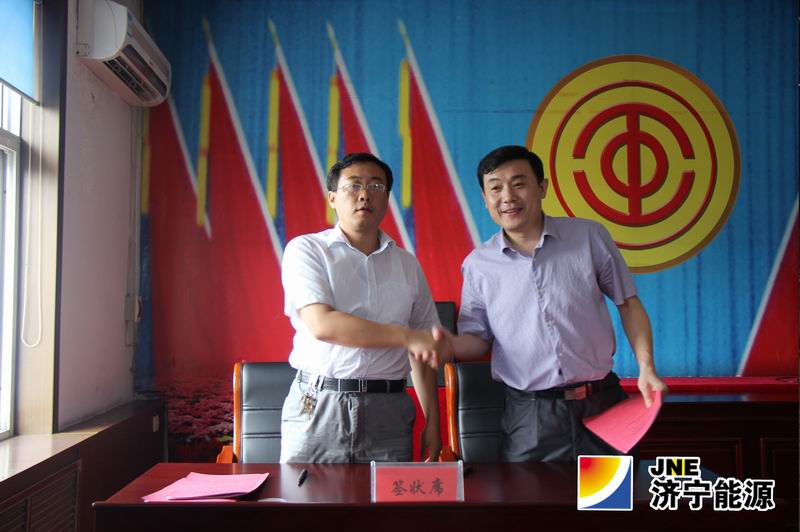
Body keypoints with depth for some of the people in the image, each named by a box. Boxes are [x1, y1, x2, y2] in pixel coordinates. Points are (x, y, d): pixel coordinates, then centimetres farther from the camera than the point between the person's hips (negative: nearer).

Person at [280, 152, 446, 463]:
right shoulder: (306, 249, 1)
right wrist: (406, 336, -16)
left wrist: (432, 423, 8)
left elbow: (422, 352, 14)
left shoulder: (407, 265, 14)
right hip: (318, 405, -3)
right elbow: (322, 324, -14)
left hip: (388, 411, 3)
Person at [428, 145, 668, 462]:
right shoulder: (478, 264, 1)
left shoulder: (590, 236, -1)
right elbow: (477, 338, 7)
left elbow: (628, 305, 6)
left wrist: (646, 370, -4)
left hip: (602, 406, 0)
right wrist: (450, 344, -15)